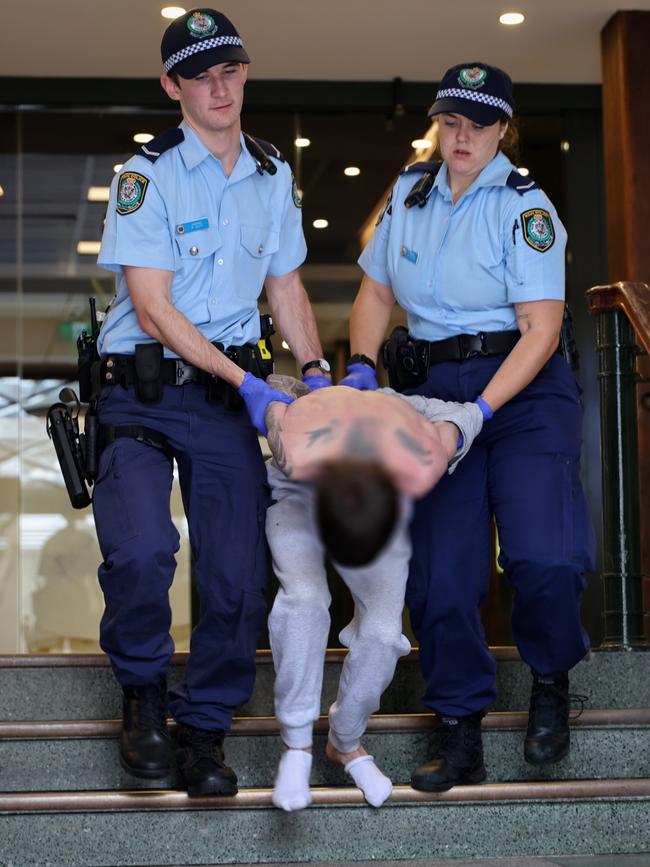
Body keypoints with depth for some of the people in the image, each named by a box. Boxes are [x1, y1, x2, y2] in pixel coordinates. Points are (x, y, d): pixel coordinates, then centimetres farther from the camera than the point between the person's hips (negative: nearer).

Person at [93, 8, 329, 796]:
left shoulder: (273, 177, 9)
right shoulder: (147, 175, -9)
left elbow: (285, 286, 18)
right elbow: (152, 306, -14)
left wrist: (315, 370, 4)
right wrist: (244, 381, -17)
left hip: (226, 400, 5)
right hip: (141, 392, -4)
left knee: (239, 575, -1)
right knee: (140, 552, -24)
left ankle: (204, 728, 19)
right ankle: (143, 690, 5)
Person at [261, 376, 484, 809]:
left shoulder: (419, 468, -40)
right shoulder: (295, 452, -44)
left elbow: (464, 415, -18)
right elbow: (275, 391, -22)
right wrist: (320, 384, 1)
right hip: (297, 493, -2)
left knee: (382, 629, -11)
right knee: (305, 599, -28)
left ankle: (346, 743, 16)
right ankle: (296, 745, -12)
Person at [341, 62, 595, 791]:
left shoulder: (524, 207, -7)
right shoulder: (410, 193, 8)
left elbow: (541, 328, -13)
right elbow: (375, 293, 17)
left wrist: (480, 411, -23)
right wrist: (360, 367, -1)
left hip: (521, 387, -4)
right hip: (431, 391, 4)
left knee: (544, 557, -20)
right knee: (437, 571, -3)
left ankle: (550, 682, 10)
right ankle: (460, 737, 9)